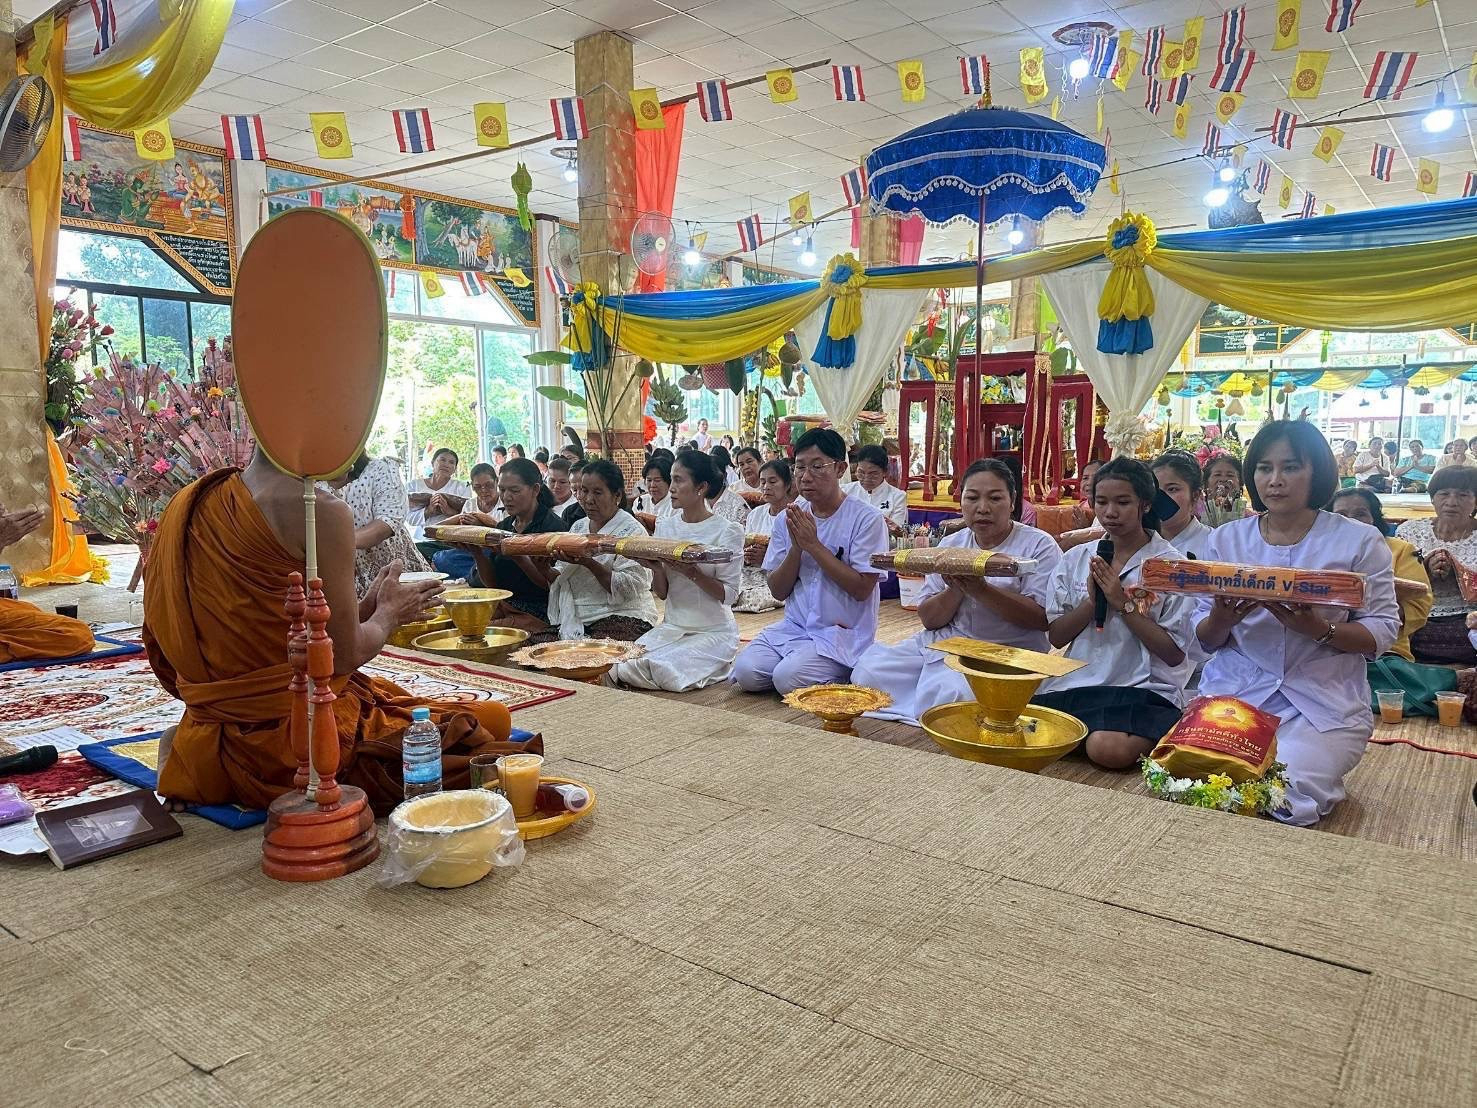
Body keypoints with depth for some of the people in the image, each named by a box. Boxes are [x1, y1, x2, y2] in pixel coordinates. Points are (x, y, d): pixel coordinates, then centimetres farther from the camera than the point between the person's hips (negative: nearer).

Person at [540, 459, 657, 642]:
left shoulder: (632, 531, -5)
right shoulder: (577, 526, 16)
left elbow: (630, 588, -14)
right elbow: (559, 576, 17)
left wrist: (589, 563, -21)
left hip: (622, 618, -6)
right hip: (575, 621, 6)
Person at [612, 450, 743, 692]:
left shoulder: (727, 531, -9)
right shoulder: (666, 525, 6)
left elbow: (729, 594, -12)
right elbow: (662, 593, 7)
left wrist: (691, 572, -25)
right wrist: (656, 569, -15)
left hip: (714, 630, -5)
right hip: (672, 625, 5)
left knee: (668, 675, -27)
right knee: (620, 669, -15)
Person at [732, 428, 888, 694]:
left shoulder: (867, 519, -8)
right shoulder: (786, 519, 6)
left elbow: (861, 589, -15)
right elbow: (778, 591, 5)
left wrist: (813, 544, -16)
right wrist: (796, 547, -13)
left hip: (844, 632, -4)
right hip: (794, 627, 5)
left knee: (788, 678, -26)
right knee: (746, 672, -19)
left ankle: (842, 675, 2)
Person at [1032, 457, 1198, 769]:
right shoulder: (1075, 559, 11)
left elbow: (1174, 653, -5)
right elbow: (1056, 636, 7)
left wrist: (1123, 604, -12)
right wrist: (1091, 601, -9)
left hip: (1145, 688, -3)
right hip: (1077, 683, 4)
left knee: (1110, 749, -33)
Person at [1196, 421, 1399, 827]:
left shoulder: (1359, 541, 1)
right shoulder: (1226, 539, 7)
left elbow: (1383, 631, -2)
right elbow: (1205, 639, 8)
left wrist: (1320, 629, -21)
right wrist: (1220, 620, -16)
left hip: (1324, 703, -2)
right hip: (1234, 691, 3)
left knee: (1284, 801, -22)